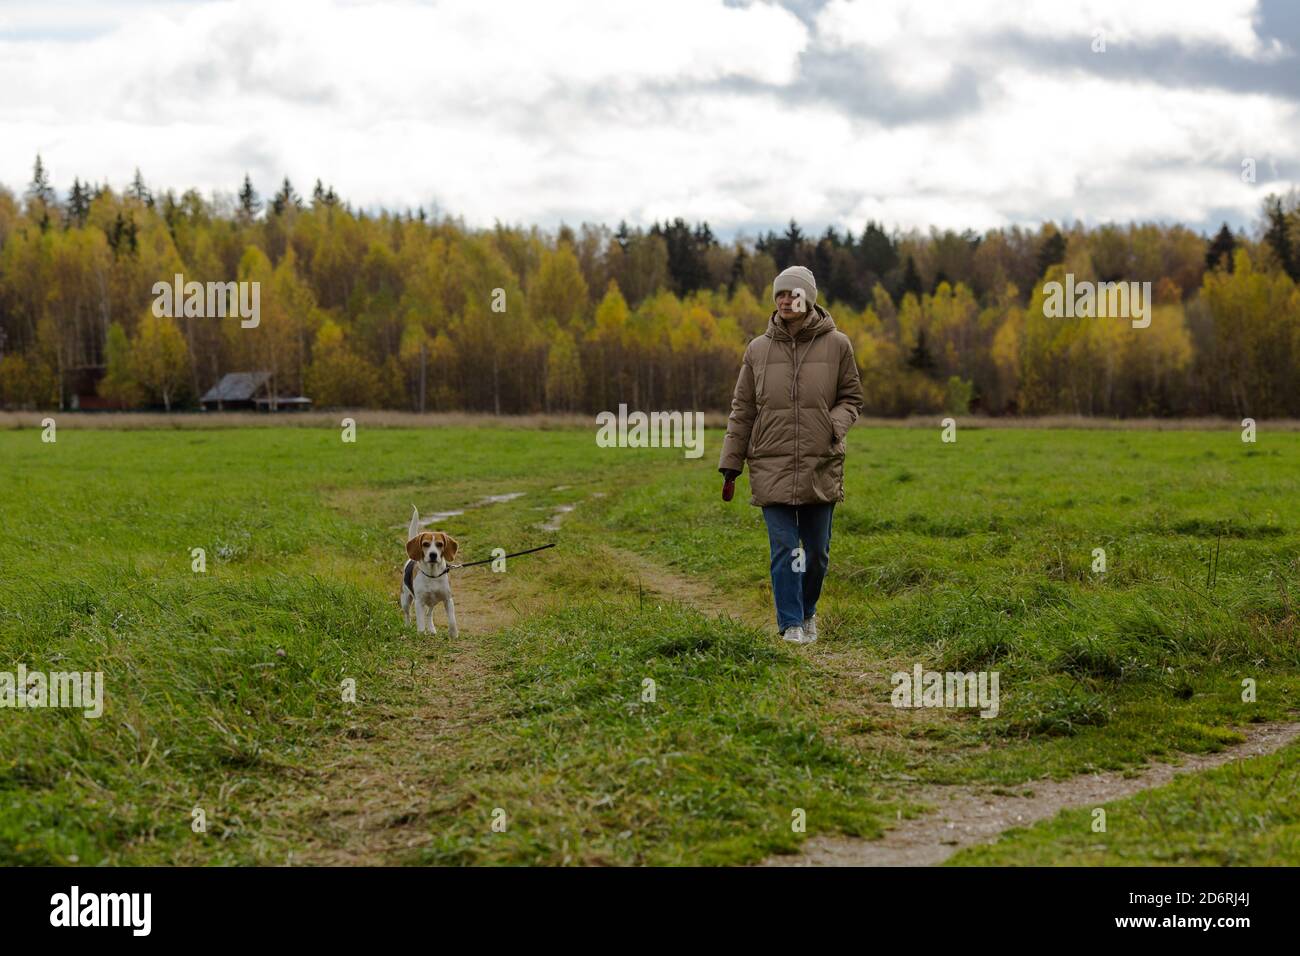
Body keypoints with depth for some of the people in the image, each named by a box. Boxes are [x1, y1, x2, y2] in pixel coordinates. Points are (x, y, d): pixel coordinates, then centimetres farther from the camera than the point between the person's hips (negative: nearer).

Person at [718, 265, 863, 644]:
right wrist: (730, 467, 6)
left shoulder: (836, 345, 2)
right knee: (784, 548, -4)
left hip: (821, 467, 0)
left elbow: (851, 399, 9)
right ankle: (791, 623, 4)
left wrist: (834, 426, -13)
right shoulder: (758, 350, 5)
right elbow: (742, 411, 9)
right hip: (772, 467, 0)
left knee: (817, 551, 7)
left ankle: (807, 611, 30)